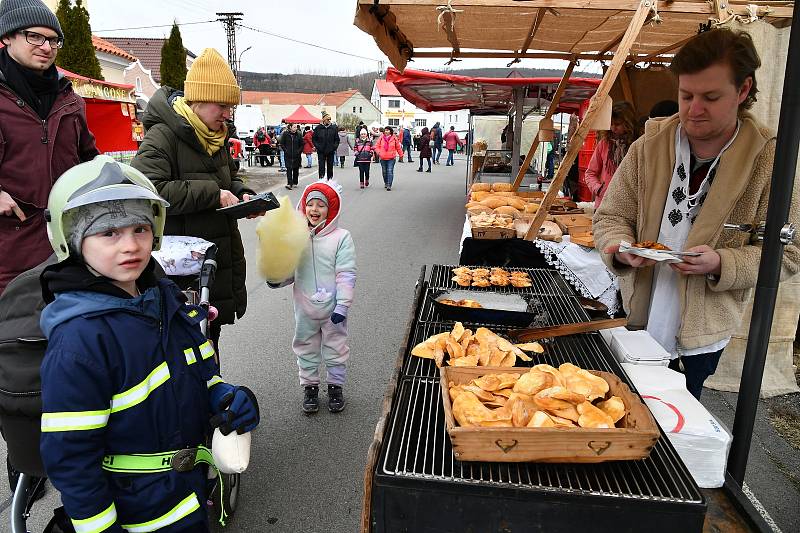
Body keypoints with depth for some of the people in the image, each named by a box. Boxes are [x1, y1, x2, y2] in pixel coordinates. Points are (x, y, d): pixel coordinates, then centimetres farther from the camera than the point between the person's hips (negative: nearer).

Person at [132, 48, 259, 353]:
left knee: (210, 337, 20)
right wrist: (212, 193, -26)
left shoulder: (215, 137, 12)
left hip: (218, 263, 8)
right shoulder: (163, 136, -16)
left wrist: (241, 194, 3)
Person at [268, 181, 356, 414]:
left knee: (335, 349, 14)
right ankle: (310, 387, 35)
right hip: (305, 308, 3)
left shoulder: (341, 237, -11)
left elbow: (346, 275, -12)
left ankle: (335, 386, 34)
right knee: (306, 349, 17)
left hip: (332, 309, -3)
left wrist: (342, 305, -15)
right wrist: (277, 279, -13)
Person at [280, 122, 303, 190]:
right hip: (288, 155, -2)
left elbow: (302, 144, 10)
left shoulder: (298, 134, 3)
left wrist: (299, 151, -1)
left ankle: (295, 183, 21)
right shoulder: (285, 134, -1)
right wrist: (285, 150, -5)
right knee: (289, 169, -9)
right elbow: (282, 144, 4)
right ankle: (289, 184, -14)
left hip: (297, 155, 2)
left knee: (296, 169, 9)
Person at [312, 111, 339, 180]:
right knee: (321, 166, -4)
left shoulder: (333, 128, 4)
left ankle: (330, 179, 18)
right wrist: (317, 146, -6)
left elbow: (337, 139, 9)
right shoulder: (318, 128, 0)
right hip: (321, 151, -1)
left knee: (330, 166, 9)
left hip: (331, 151, 2)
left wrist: (334, 147, -4)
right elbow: (314, 139, 6)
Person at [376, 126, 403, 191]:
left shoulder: (394, 138, 1)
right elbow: (376, 146, 7)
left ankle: (389, 185, -12)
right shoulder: (381, 138, 3)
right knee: (384, 171, 13)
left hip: (391, 158, -2)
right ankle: (386, 183, 32)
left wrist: (401, 155, 14)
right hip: (383, 158, 2)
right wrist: (378, 152, -9)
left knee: (390, 171, -11)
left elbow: (398, 147, 10)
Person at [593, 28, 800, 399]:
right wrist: (622, 250, -21)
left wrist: (720, 264, -25)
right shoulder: (649, 147, -4)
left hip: (703, 331, -1)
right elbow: (610, 216, 0)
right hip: (638, 318, 2)